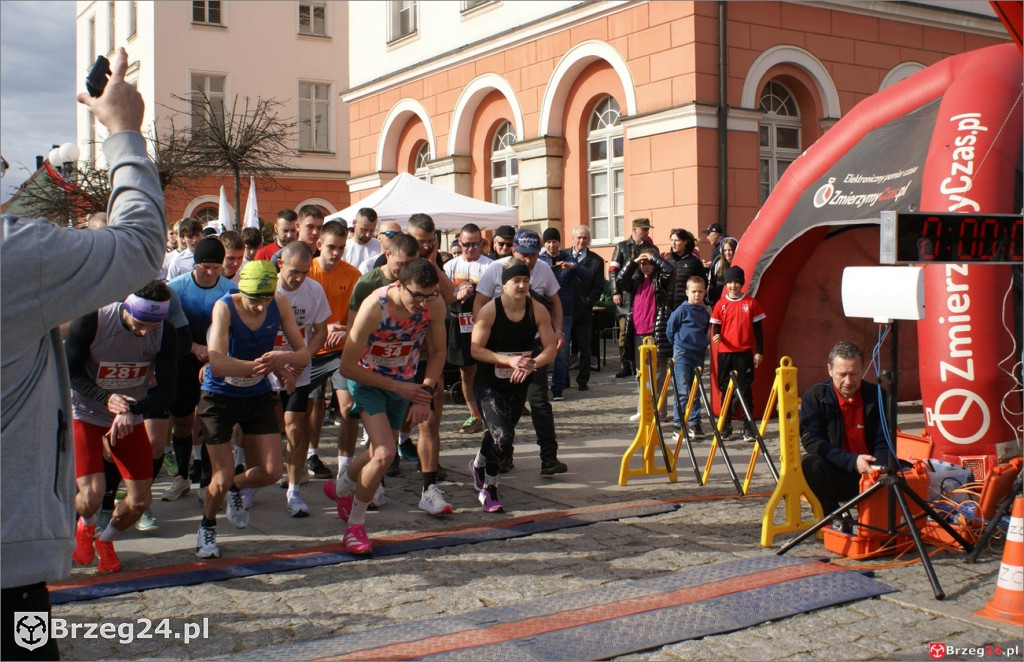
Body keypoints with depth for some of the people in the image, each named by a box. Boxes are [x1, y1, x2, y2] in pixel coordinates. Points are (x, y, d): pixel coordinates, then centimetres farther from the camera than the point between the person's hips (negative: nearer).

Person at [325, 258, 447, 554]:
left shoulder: (435, 304, -20)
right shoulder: (375, 307, -32)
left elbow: (437, 352, -2)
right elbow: (347, 367, -25)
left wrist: (425, 392, -14)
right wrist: (398, 388, -23)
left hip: (404, 382, 5)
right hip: (367, 379, -5)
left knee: (379, 452, 17)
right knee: (385, 453, -20)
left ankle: (340, 489, 49)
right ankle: (355, 525, 1)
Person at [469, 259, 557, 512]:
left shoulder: (537, 310, -8)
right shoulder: (489, 310, -16)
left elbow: (550, 349, -6)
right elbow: (476, 349, -16)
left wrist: (531, 364, -24)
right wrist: (509, 360, -26)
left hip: (518, 385, 4)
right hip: (489, 384, -4)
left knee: (501, 435, 18)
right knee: (503, 437, -18)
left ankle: (479, 465, 52)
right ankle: (489, 490, 6)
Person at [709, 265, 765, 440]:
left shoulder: (751, 303, 1)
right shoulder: (721, 304, 4)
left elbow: (758, 329, 3)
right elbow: (716, 326, 6)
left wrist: (759, 351, 0)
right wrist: (716, 336, -16)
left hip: (745, 352, -2)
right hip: (725, 352, 2)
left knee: (745, 389, -1)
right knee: (725, 389, 7)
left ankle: (748, 427, 4)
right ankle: (726, 426, 15)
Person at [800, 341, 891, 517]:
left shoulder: (876, 396, -2)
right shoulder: (815, 396, -7)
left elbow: (883, 445, -3)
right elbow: (810, 441, -14)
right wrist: (852, 461, -25)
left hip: (870, 475, 1)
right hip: (835, 475, -1)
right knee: (811, 464, -32)